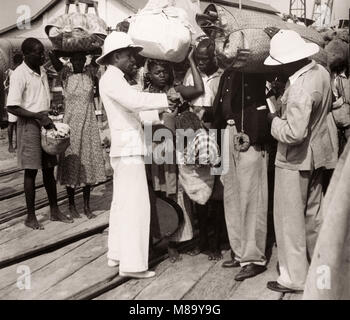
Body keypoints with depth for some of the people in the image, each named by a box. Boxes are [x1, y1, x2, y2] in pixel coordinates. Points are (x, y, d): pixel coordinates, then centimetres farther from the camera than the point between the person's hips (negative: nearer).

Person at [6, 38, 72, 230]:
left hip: (45, 122, 7)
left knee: (49, 169, 11)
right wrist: (38, 116, -21)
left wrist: (49, 119, 9)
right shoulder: (19, 75, -14)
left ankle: (54, 211, 21)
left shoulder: (42, 71, 10)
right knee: (31, 171, -1)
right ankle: (30, 216, 11)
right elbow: (12, 107, -18)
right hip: (29, 125, -7)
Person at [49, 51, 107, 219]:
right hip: (71, 123, -2)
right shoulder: (66, 74, 2)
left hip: (89, 124, 2)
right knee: (71, 164, 2)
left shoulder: (90, 73, 7)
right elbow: (53, 57, -11)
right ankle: (71, 205, 15)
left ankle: (87, 206, 15)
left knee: (88, 163, 5)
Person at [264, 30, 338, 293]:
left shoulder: (300, 88, -28)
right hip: (318, 153, 9)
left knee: (290, 219, 4)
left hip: (296, 159, -9)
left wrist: (274, 120, -15)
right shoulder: (321, 71, -1)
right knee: (313, 213, 21)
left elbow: (293, 133, -32)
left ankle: (294, 278, 16)